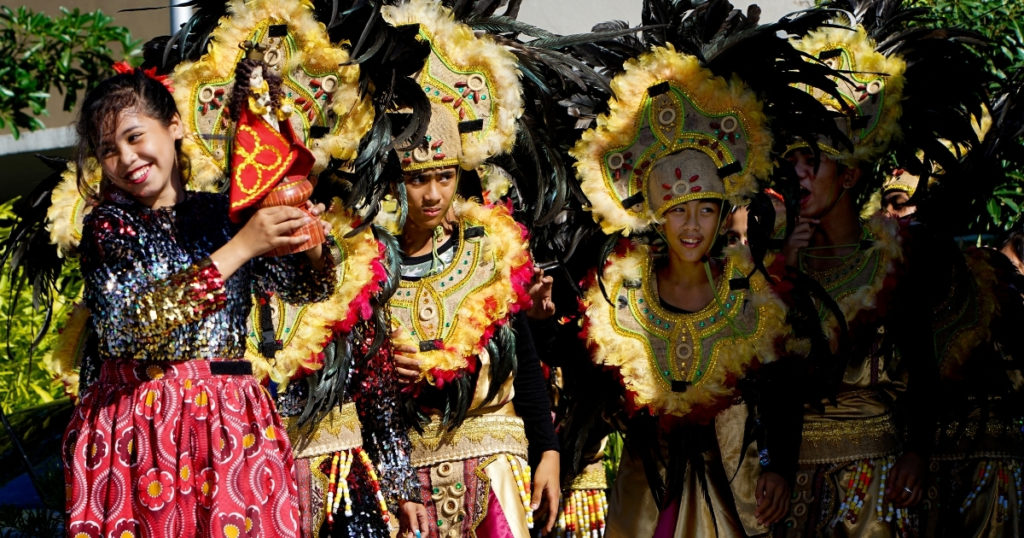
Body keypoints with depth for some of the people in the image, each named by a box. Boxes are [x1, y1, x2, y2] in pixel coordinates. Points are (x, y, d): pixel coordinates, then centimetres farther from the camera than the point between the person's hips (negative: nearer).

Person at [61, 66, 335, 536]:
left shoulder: (223, 213, 6)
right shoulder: (107, 224, -2)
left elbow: (303, 287, 9)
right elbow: (130, 323, -20)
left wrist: (311, 249, -16)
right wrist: (238, 248, -21)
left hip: (229, 421, 2)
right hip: (135, 422, -2)